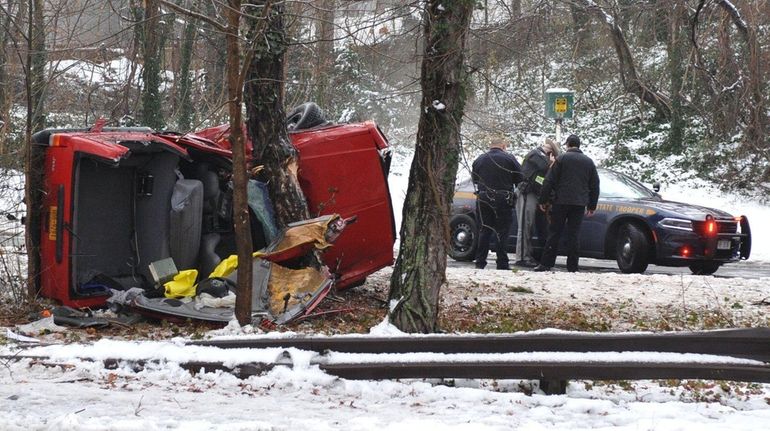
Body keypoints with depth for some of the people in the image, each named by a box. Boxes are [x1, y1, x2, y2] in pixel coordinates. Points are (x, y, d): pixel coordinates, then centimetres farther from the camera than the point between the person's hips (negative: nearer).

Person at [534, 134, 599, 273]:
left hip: (561, 201, -3)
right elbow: (595, 186, 16)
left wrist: (543, 200, 1)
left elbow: (549, 181, -4)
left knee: (554, 233, 1)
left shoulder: (561, 159, -1)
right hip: (579, 204, 3)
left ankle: (546, 264, -1)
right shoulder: (589, 162, 12)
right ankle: (572, 267, 2)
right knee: (573, 234, 5)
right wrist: (592, 206, 21)